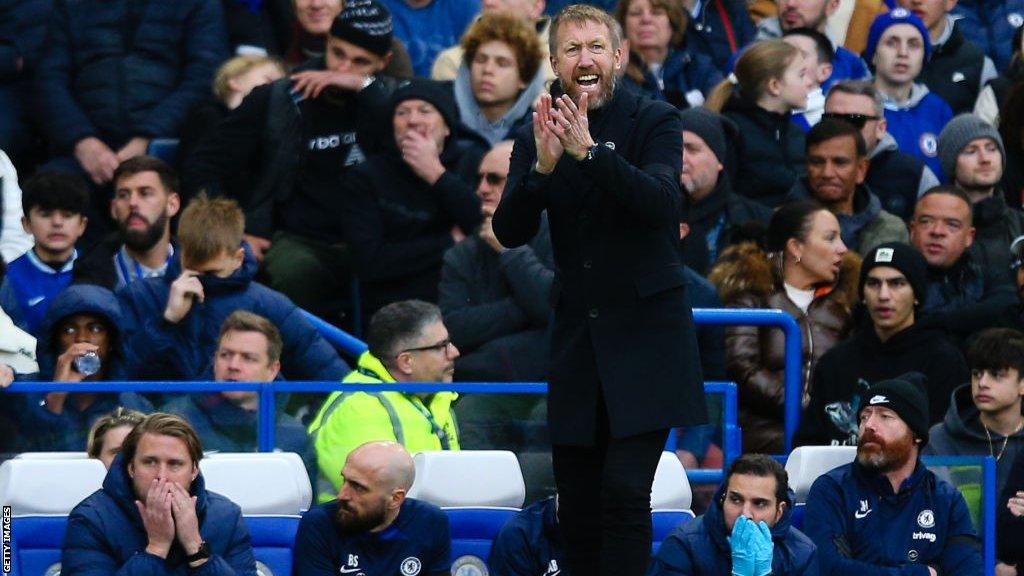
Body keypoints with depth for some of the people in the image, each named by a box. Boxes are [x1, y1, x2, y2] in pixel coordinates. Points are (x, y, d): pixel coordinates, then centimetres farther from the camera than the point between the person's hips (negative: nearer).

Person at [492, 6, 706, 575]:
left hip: (644, 331, -4)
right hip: (577, 336, 5)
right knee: (577, 500, 8)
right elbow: (510, 232, -3)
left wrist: (588, 151, -31)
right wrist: (542, 167, -21)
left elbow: (661, 203, -20)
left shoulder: (654, 122, -4)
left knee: (625, 489, -15)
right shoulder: (537, 137, 7)